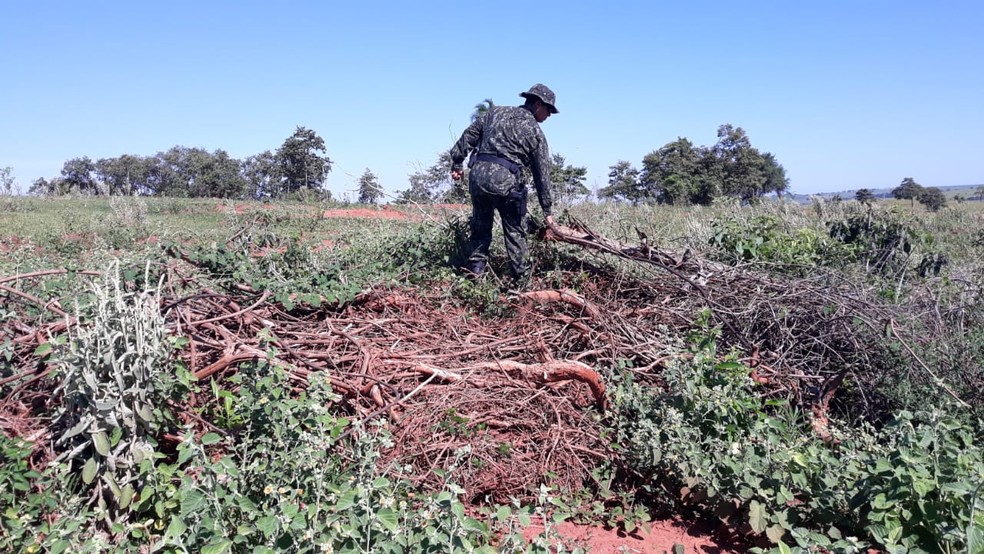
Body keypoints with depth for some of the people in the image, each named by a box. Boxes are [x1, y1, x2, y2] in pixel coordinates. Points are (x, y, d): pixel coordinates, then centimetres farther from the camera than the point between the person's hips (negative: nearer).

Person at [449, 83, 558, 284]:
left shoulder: (495, 112, 19)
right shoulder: (535, 132, 8)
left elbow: (469, 135, 15)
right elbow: (542, 174, 10)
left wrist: (457, 162, 20)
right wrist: (547, 210, 15)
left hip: (478, 174, 4)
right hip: (505, 181, -3)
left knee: (480, 225, 19)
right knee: (515, 231, 11)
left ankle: (476, 266, 17)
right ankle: (521, 276, 15)